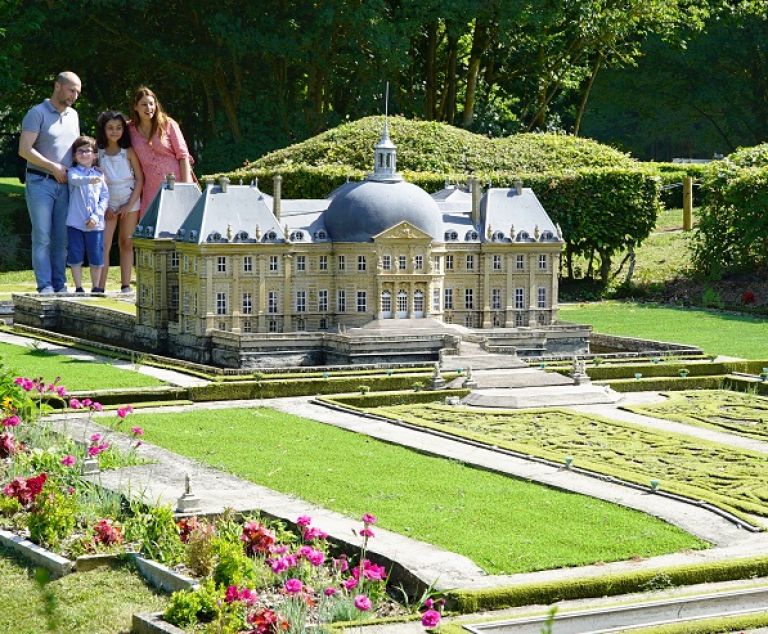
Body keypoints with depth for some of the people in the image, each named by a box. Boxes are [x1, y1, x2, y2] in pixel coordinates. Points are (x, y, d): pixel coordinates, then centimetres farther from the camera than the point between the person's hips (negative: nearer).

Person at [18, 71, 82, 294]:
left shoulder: (73, 115, 15)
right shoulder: (37, 113, -6)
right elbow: (24, 150, -13)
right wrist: (54, 167, -12)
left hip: (65, 184, 6)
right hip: (40, 182, -6)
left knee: (62, 238, 5)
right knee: (42, 237, -7)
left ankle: (60, 285, 10)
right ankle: (45, 286, -7)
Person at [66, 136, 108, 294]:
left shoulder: (99, 175, 9)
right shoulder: (73, 172, 1)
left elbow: (105, 197, 5)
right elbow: (75, 179, -23)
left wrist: (96, 216, -9)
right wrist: (89, 180, -45)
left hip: (95, 224, 2)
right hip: (75, 223, -2)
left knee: (96, 257, 4)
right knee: (75, 257, 3)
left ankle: (96, 287, 17)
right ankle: (78, 287, 12)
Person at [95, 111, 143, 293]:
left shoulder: (128, 152, -2)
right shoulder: (98, 153, -1)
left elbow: (140, 178, -2)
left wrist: (130, 205, -8)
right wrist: (104, 207, -7)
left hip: (130, 201, 0)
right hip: (107, 203, 0)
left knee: (126, 243, 4)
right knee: (104, 245, -7)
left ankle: (125, 285, 7)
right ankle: (100, 287, -9)